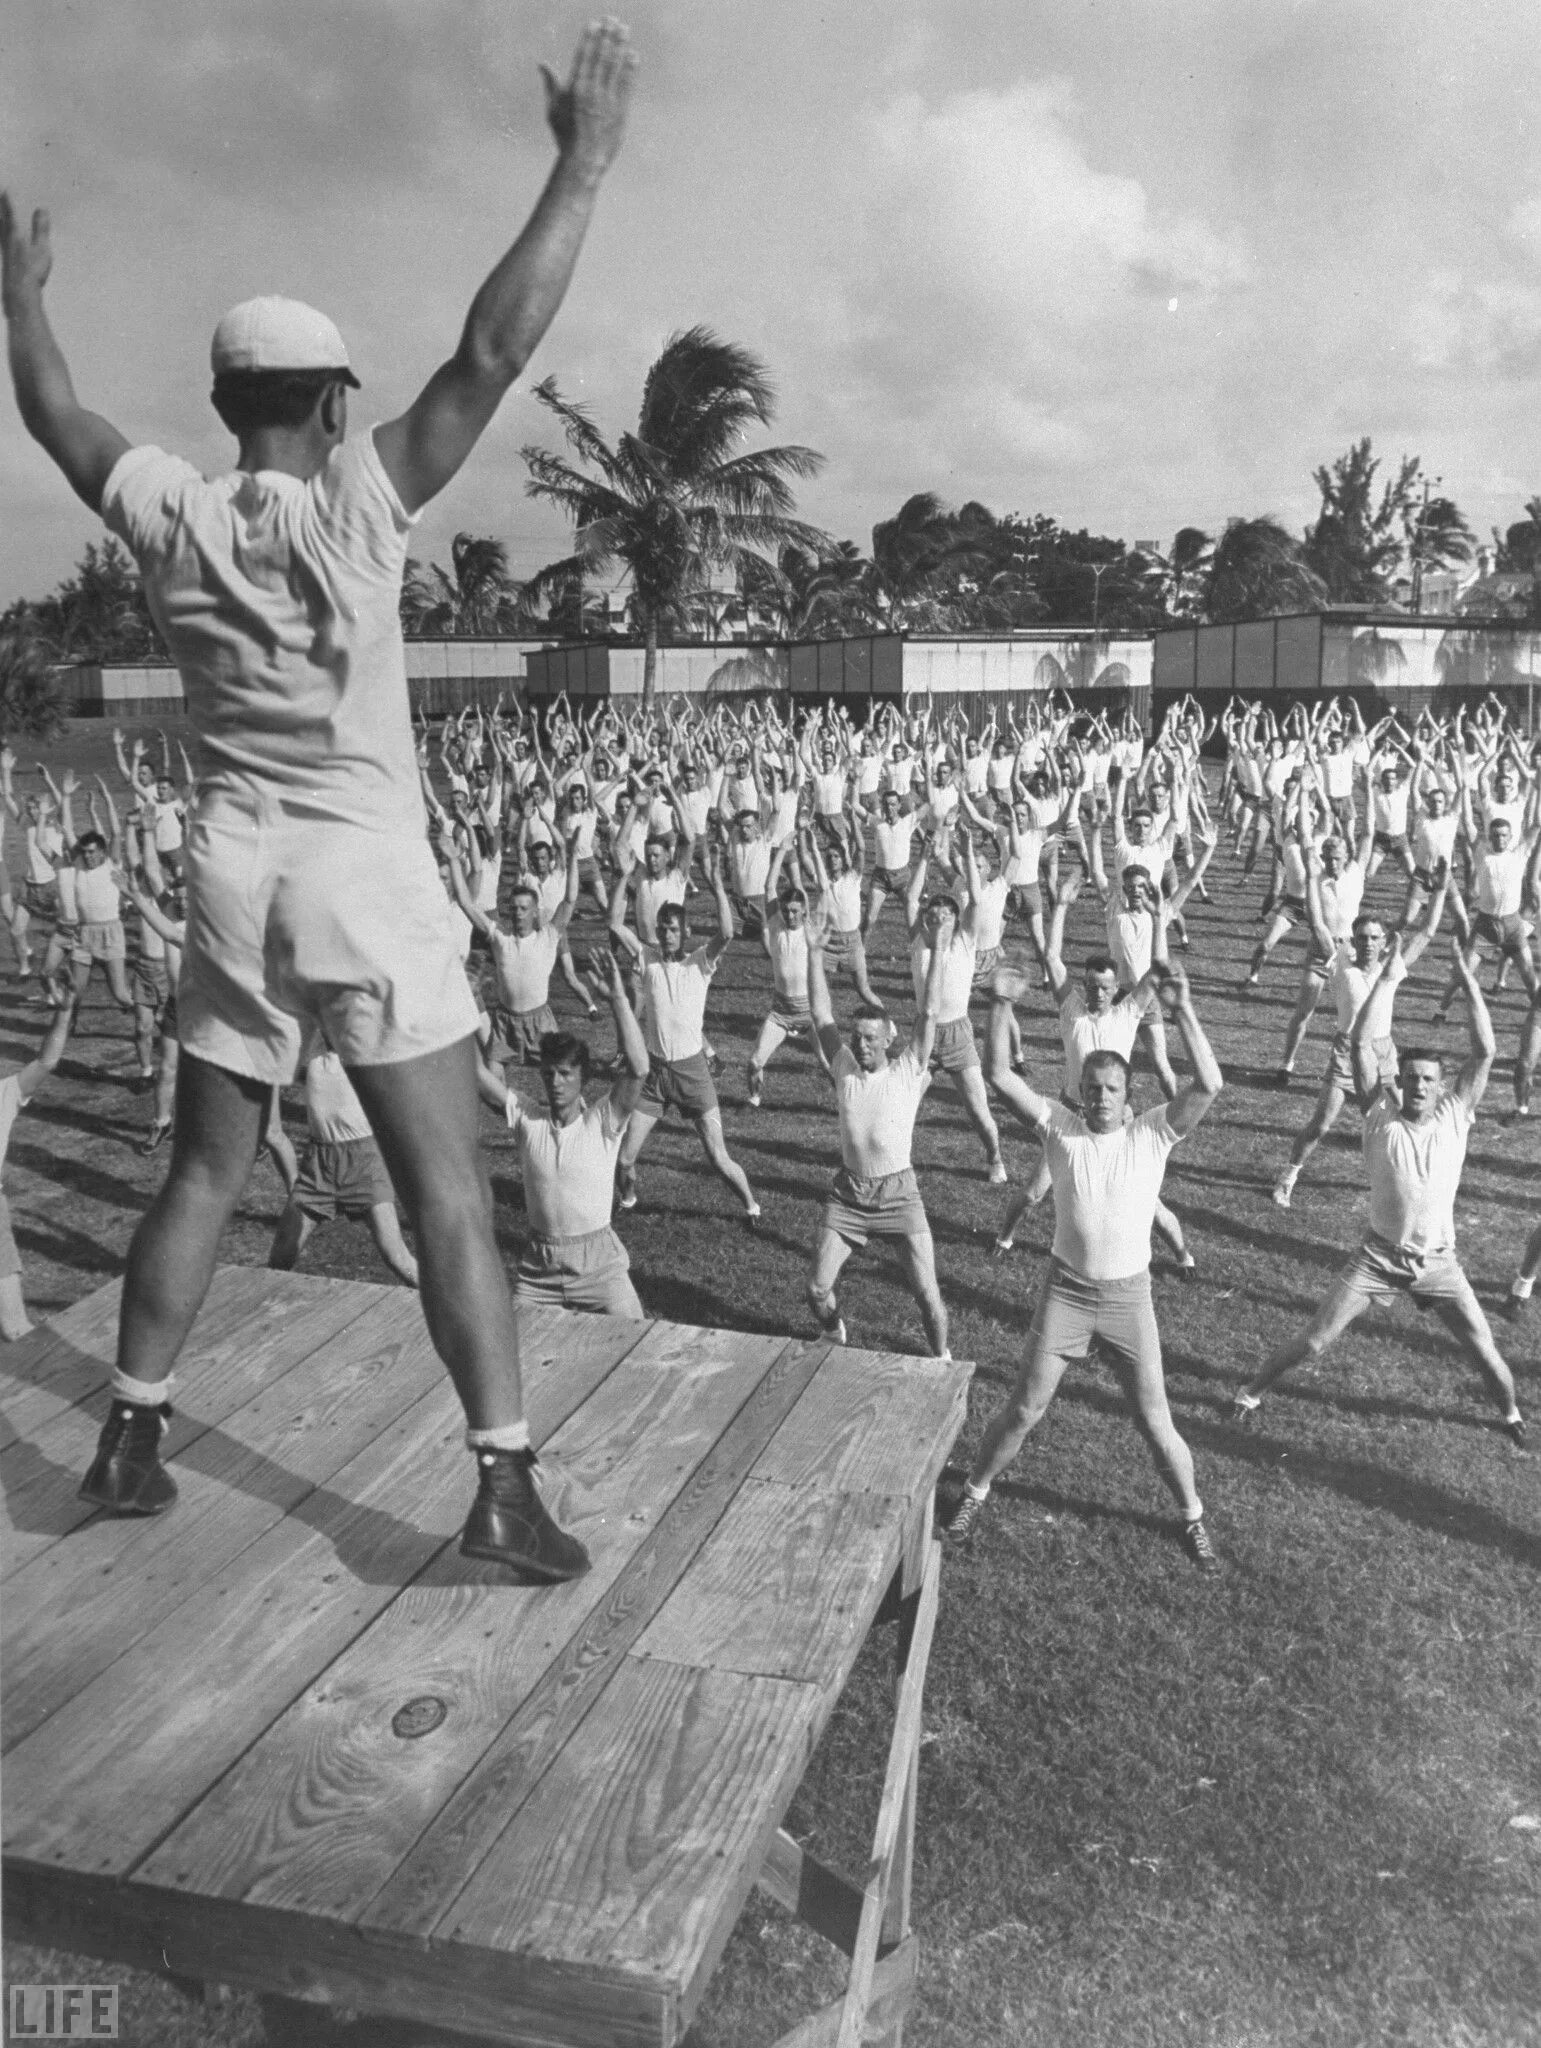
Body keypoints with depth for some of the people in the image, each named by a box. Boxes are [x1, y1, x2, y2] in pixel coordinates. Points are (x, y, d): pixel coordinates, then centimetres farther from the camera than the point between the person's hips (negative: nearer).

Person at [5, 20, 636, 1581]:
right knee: (447, 1188, -3)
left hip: (231, 875, 5)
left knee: (202, 1172, 17)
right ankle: (503, 1482, -1)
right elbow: (494, 351, -10)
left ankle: (130, 1434, 26)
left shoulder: (169, 512, 4)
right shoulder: (356, 502, -8)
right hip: (367, 878, -4)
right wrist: (582, 169, -4)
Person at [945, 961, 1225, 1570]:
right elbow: (999, 1076, -15)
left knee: (1155, 1421, 7)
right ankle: (975, 1493, 31)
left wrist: (1182, 1009, -32)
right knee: (1024, 1410, 7)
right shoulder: (1060, 1127, -6)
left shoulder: (1153, 1133, -9)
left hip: (1129, 1296, 0)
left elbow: (1209, 1084, -23)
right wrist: (1000, 1007, -28)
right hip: (1065, 1290, 1)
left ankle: (1194, 1518, 31)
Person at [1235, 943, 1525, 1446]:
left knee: (1485, 1352, 6)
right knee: (1314, 1342, -3)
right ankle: (1252, 1393, 19)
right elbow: (1362, 1043, -20)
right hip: (1379, 1255, -1)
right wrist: (1388, 979, -21)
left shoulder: (1454, 1115, -7)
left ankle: (1512, 1414, 37)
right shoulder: (1381, 1115, -11)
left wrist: (1468, 980, -20)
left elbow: (1485, 1051, -16)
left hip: (1438, 1262, 1)